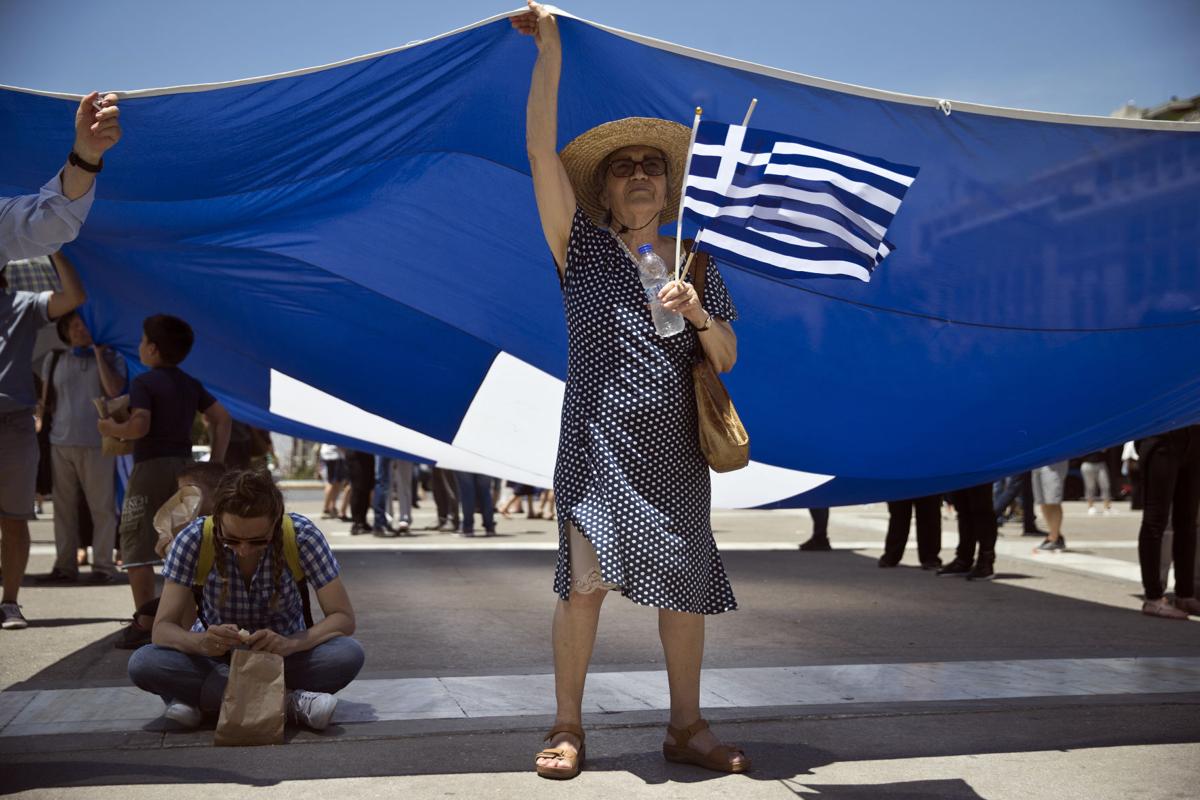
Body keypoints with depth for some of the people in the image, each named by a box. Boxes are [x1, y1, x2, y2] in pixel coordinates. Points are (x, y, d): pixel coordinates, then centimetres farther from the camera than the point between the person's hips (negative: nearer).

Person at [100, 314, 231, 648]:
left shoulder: (143, 382, -8)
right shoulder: (191, 384, 13)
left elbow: (139, 426, -21)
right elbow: (222, 419, 10)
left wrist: (111, 428, -2)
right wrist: (216, 463, 11)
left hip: (150, 467, -7)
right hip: (184, 467, 7)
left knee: (137, 546, -4)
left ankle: (145, 624, -9)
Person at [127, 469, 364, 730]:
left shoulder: (301, 535, -22)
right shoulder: (193, 539, -21)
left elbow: (344, 618, -20)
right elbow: (162, 628, -20)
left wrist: (290, 643, -38)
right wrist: (202, 642, -42)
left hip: (283, 657, -1)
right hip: (216, 658, 1)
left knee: (349, 654, -30)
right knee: (142, 664, -29)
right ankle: (288, 702, -28)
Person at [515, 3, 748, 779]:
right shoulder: (583, 248, 3)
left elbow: (726, 361, 10)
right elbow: (541, 150, -7)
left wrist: (700, 315, -11)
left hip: (674, 451, 3)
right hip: (599, 444, -3)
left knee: (686, 586, 6)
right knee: (586, 579, -12)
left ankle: (688, 727, 20)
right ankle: (568, 728, 3)